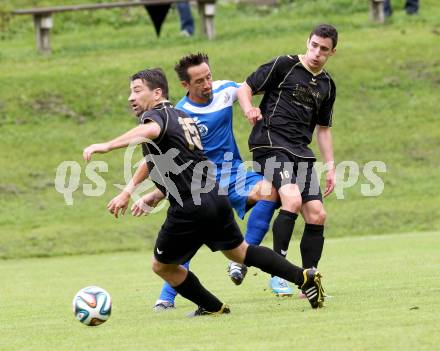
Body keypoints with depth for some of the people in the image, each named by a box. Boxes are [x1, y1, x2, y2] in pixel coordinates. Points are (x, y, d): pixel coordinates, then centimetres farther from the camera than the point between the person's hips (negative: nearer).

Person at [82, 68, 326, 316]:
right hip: (216, 198, 8)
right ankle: (304, 276, 18)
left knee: (162, 266, 13)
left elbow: (150, 130, -36)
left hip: (189, 210, -8)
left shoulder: (155, 115, -9)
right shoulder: (183, 117, 19)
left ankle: (212, 308, 19)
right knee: (240, 252, 25)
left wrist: (107, 146, -44)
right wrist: (156, 195, 25)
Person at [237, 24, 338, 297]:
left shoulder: (327, 85, 17)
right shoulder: (284, 66, -1)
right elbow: (245, 88, -1)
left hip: (301, 152, 7)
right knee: (293, 200, -27)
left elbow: (323, 129, 25)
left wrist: (330, 166, 18)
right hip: (271, 145, -6)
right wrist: (249, 109, -22)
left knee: (317, 215, -1)